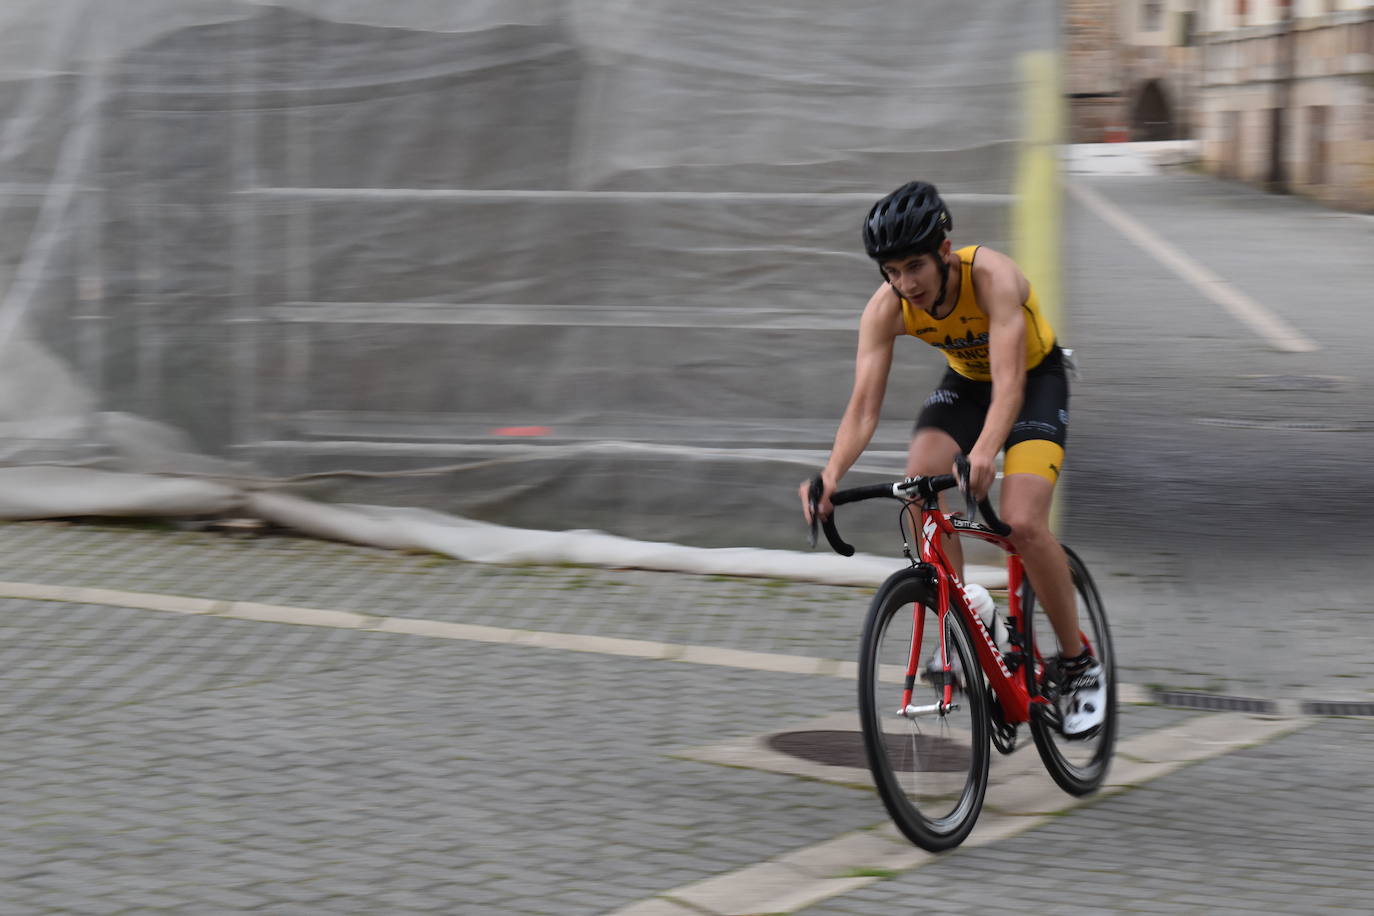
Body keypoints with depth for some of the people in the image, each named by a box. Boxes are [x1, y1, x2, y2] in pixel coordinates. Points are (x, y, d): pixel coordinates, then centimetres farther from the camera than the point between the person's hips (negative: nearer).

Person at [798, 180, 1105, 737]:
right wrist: (832, 474, -46)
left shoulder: (992, 277, -35)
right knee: (919, 484, -25)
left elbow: (1009, 382, -46)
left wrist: (985, 451, -64)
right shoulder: (886, 309, -23)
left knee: (1022, 525, -21)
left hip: (1035, 379, -4)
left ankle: (1079, 666, -3)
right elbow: (864, 405, -27)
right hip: (965, 381, 4)